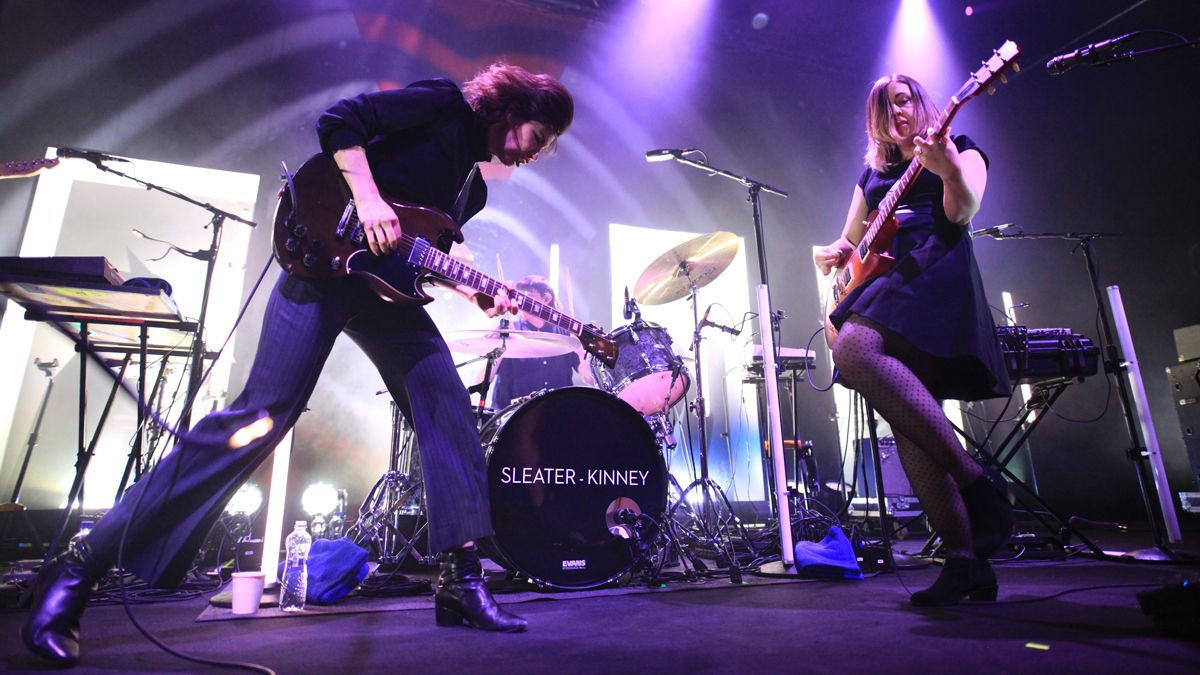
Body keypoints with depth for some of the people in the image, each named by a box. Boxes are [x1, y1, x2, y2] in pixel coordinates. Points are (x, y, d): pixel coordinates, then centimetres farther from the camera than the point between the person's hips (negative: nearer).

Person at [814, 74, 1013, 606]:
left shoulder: (960, 149, 15)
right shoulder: (872, 173, 29)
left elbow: (962, 212, -5)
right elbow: (849, 241, 31)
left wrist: (949, 169, -24)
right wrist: (833, 253, 9)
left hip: (938, 272, -6)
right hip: (885, 281, 6)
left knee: (852, 349, -34)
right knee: (907, 423, -7)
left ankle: (973, 484, -26)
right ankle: (966, 562, -3)